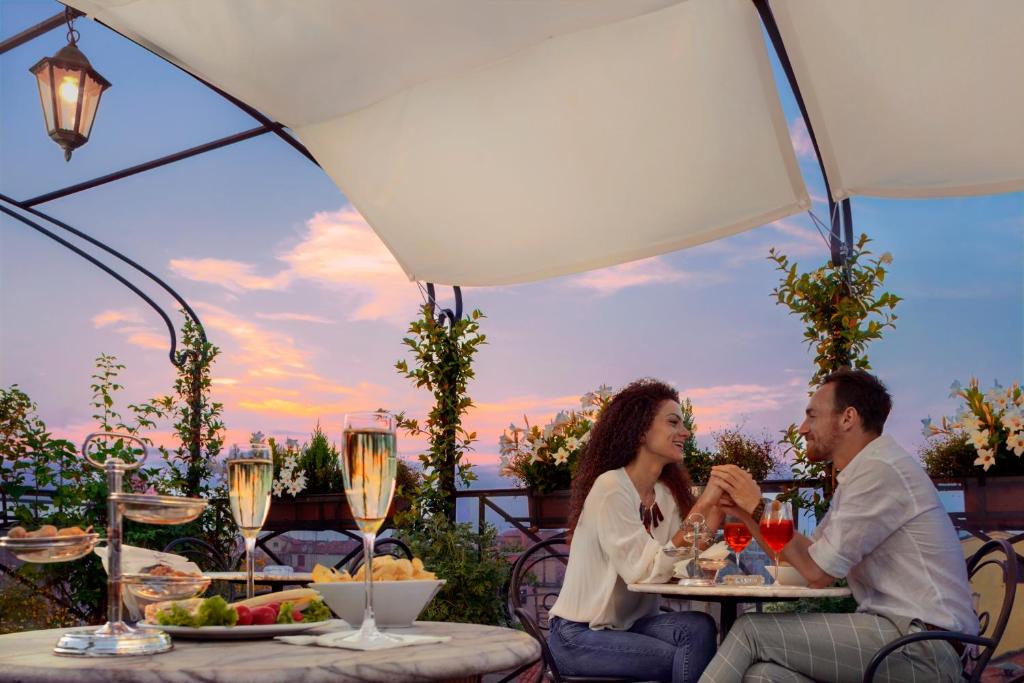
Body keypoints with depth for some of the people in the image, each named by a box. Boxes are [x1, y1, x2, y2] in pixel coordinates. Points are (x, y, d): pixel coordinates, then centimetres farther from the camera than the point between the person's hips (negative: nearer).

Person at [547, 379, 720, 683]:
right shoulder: (610, 487, -18)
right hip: (578, 635, -6)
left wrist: (715, 506, -19)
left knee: (699, 627, -21)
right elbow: (643, 572, -27)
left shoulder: (667, 494, 5)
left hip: (631, 623, 6)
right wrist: (701, 507, -27)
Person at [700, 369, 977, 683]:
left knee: (751, 630, -14)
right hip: (895, 628, 8)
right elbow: (803, 558, 18)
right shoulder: (858, 475, 18)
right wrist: (745, 511, 8)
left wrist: (759, 504, -4)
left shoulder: (881, 469, -14)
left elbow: (818, 571, -13)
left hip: (926, 647, -8)